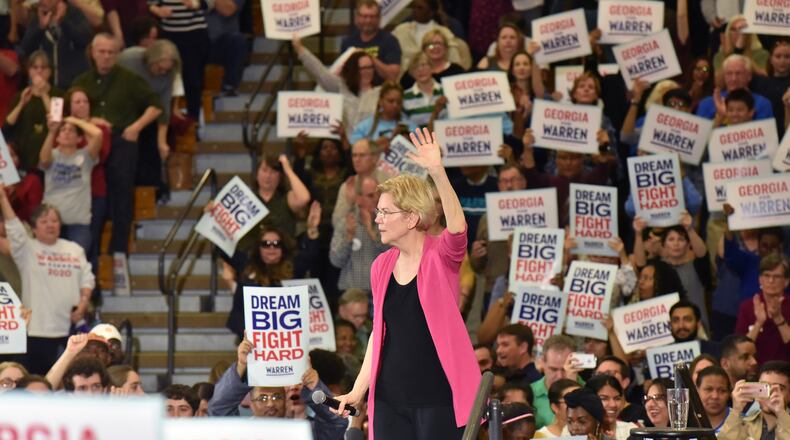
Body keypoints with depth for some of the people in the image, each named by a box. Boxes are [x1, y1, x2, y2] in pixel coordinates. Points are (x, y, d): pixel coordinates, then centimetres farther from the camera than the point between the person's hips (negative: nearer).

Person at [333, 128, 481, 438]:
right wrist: (358, 390, 11)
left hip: (438, 394, -6)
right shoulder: (382, 267, 10)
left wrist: (437, 173, -42)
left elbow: (457, 227, -28)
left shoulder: (441, 256, -6)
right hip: (390, 397, 6)